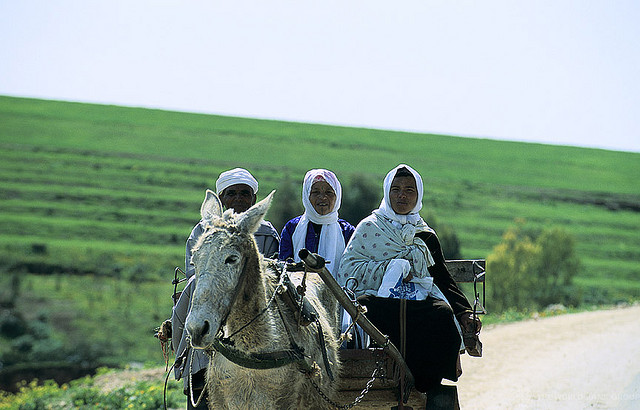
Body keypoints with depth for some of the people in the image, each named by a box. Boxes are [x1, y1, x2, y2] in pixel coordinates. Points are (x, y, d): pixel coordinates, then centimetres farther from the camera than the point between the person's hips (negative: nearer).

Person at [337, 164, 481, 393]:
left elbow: (444, 281, 21)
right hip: (378, 296, -2)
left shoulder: (426, 236, 26)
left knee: (443, 314, -33)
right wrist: (390, 269, -4)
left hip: (420, 301, 2)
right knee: (364, 307, -38)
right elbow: (347, 270, 7)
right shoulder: (369, 228, 19)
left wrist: (464, 312, 4)